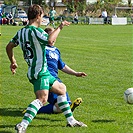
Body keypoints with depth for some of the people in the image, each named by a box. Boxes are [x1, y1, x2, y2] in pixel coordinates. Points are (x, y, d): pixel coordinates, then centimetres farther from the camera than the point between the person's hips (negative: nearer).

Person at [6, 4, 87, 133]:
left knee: (61, 89, 23)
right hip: (40, 72, -11)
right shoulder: (35, 31, -16)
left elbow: (9, 46, 20)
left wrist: (13, 62, 32)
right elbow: (50, 40, -34)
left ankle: (71, 121, 29)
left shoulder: (21, 32, 12)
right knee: (42, 99, -26)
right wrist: (59, 27, -22)